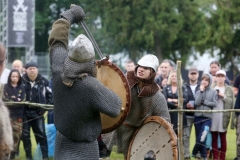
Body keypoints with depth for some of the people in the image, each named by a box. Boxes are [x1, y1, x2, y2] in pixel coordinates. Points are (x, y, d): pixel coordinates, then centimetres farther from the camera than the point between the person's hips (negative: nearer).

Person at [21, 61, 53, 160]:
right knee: (25, 135, 4)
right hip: (24, 112, 1)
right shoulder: (22, 81, -2)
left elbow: (50, 95, 7)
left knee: (41, 134, -2)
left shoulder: (43, 81, -1)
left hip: (38, 112, -1)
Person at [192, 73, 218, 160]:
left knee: (201, 139, -12)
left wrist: (204, 102, -6)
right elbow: (196, 102, -7)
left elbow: (214, 104, -2)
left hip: (207, 118, -2)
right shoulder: (198, 92, 8)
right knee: (199, 138, 5)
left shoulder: (213, 92, 4)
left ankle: (194, 153, 7)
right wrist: (201, 91, -6)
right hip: (198, 117, 2)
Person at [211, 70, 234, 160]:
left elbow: (231, 102, 0)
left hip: (223, 116, -1)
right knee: (214, 137, 2)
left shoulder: (229, 89, 8)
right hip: (213, 116, 1)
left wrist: (224, 96, -11)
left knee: (223, 137, 2)